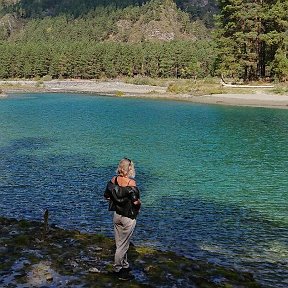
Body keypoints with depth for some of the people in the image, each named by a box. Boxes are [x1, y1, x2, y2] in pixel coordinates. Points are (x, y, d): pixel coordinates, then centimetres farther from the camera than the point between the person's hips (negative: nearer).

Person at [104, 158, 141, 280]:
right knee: (123, 245, 7)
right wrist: (139, 202, -2)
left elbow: (106, 196, 6)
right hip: (128, 217, -7)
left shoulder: (113, 180, -3)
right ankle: (118, 269, 19)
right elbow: (136, 202, -23)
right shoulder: (131, 183, -22)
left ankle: (124, 265, 36)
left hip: (116, 214, 7)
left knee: (120, 243, 19)